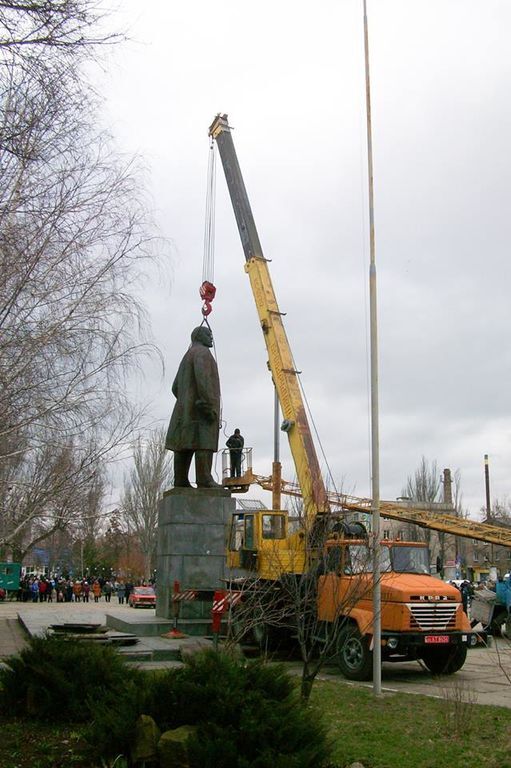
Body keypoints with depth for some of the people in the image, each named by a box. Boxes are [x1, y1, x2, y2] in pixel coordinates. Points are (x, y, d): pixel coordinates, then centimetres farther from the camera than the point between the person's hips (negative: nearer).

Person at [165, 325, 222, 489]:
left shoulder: (186, 358, 27)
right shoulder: (201, 352, -4)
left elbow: (175, 388, 24)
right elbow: (202, 377, -20)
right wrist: (209, 405, -24)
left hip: (185, 409, 10)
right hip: (202, 407, -10)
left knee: (184, 445, 1)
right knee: (204, 443, -16)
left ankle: (180, 481, -3)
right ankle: (204, 480, -24)